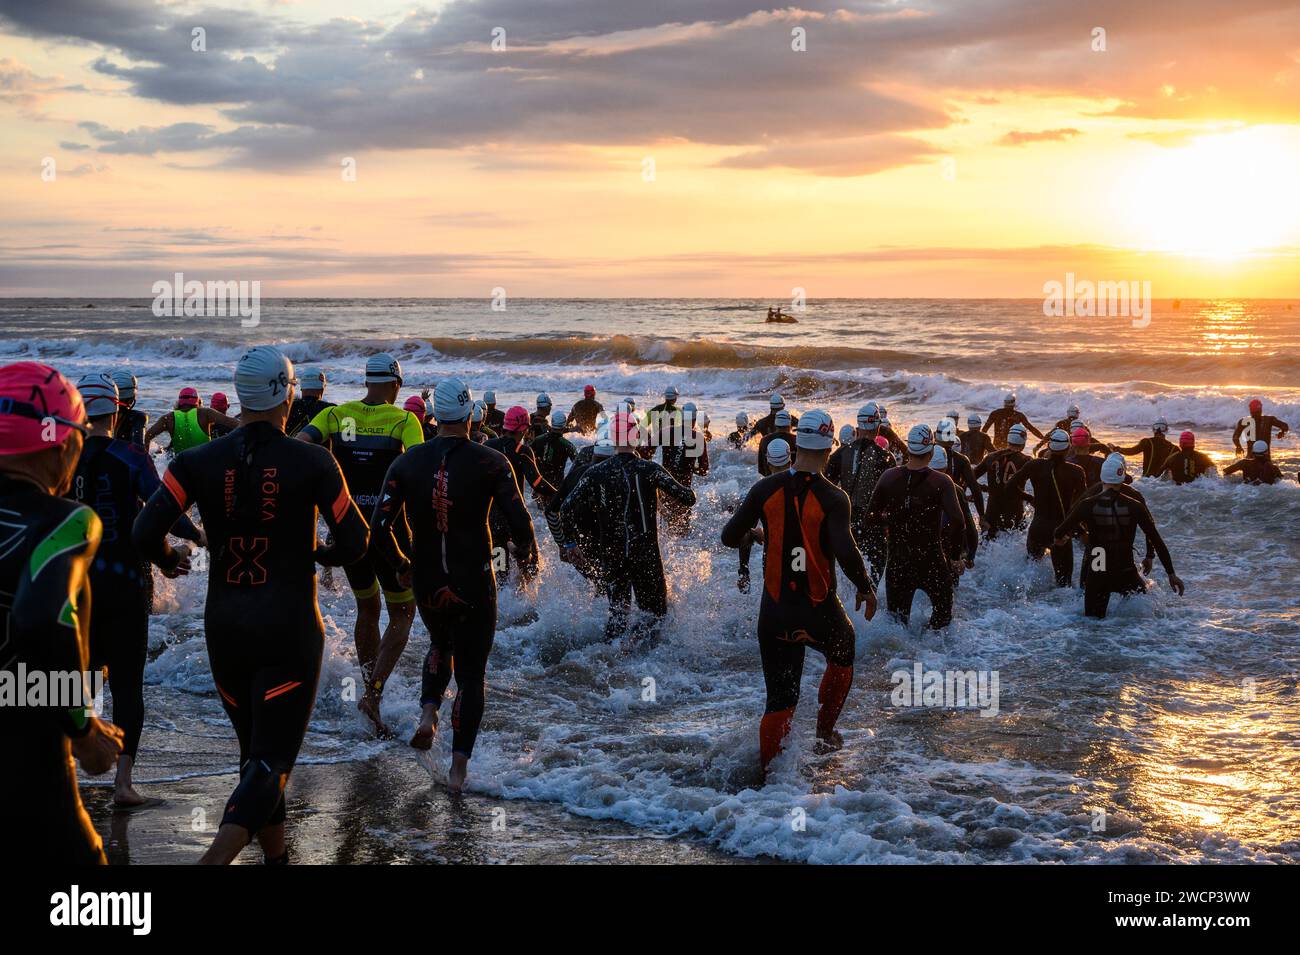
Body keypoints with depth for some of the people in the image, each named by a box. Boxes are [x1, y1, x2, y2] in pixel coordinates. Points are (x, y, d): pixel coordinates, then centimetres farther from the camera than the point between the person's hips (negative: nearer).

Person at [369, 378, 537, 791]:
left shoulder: (407, 463, -2)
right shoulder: (491, 462, -9)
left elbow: (380, 527, -5)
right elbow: (520, 523, -13)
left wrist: (400, 564, 13)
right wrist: (524, 552, 8)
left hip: (427, 584, 3)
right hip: (475, 585, -2)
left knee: (440, 645, 31)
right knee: (472, 672, 10)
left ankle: (428, 711, 7)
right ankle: (459, 766, 4)